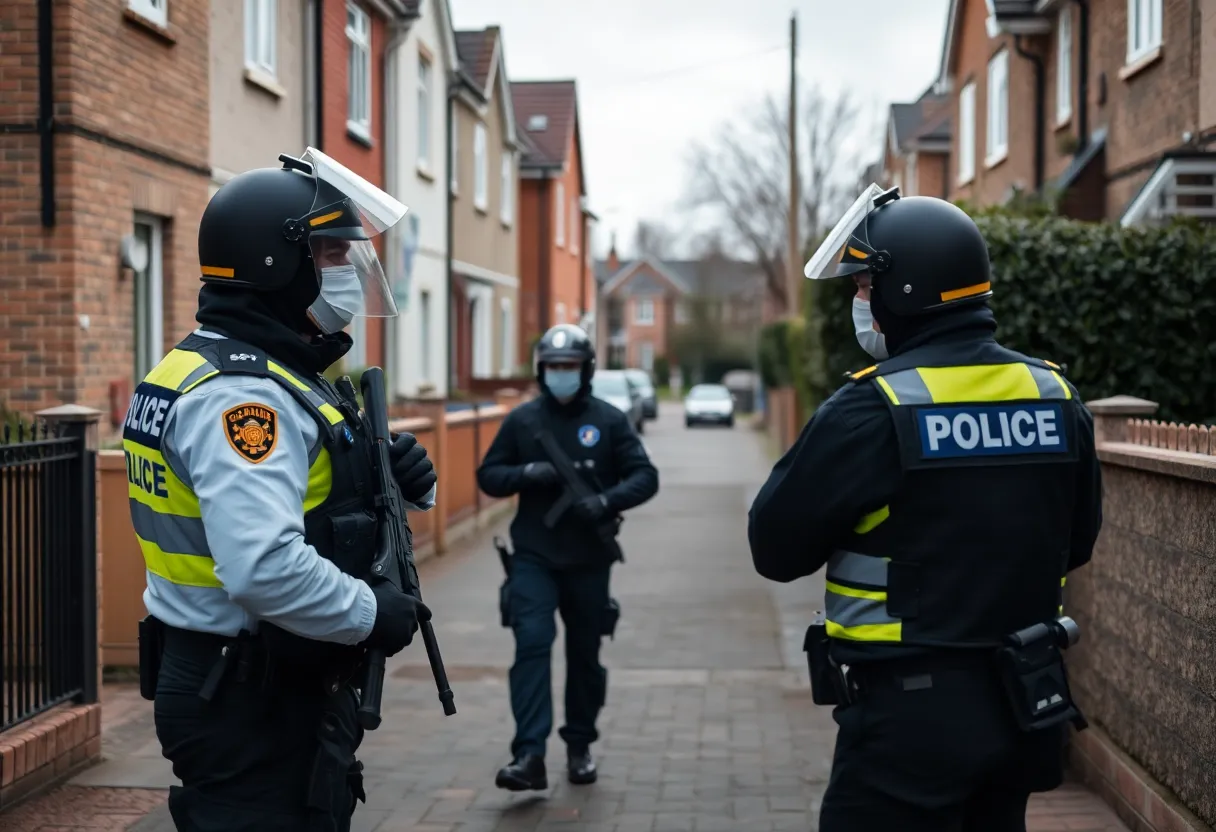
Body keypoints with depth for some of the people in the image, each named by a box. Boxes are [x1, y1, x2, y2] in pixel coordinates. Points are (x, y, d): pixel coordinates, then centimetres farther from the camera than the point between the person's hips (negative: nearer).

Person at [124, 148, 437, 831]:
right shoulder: (238, 395, -22)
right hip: (250, 704, -10)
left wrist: (401, 483, -1)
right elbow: (264, 569, -33)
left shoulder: (282, 377, 11)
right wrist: (371, 615, -19)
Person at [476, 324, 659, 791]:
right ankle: (529, 755, -18)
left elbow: (645, 476, -4)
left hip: (589, 560, 0)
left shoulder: (609, 420, 0)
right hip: (533, 558, 0)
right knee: (532, 645, -15)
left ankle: (580, 747, 27)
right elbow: (488, 475, 6)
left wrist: (607, 499, -22)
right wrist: (526, 474, -14)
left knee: (585, 655, 10)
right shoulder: (521, 420, 3)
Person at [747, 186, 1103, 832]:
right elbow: (1076, 543, 15)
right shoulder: (1055, 396, 2)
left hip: (912, 711, -6)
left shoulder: (871, 411, -17)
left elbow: (776, 549, -9)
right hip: (1023, 705, 7)